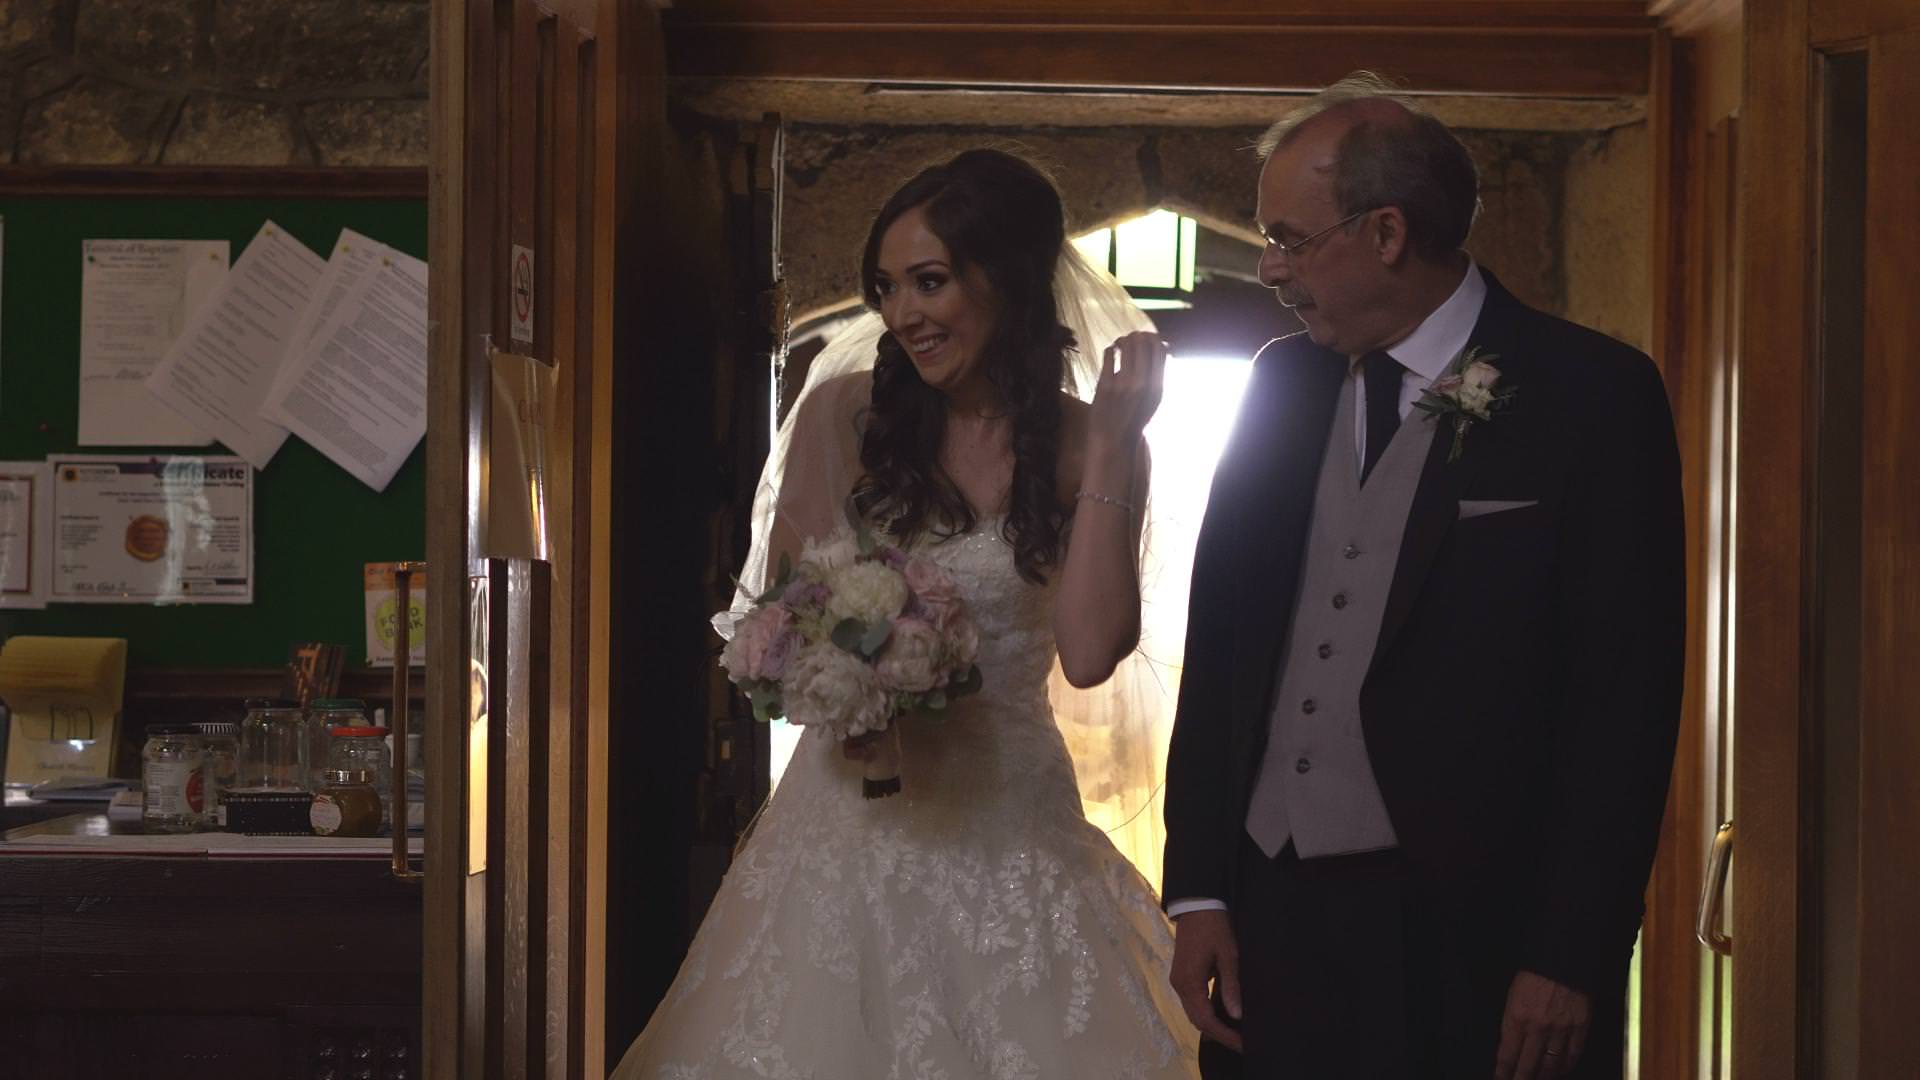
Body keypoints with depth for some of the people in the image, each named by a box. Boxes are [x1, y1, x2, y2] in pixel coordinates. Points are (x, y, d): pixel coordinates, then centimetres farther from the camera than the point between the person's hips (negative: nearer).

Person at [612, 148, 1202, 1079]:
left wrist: (1111, 443, -15)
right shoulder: (843, 413, 0)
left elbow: (1089, 652, -15)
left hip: (1006, 823, -1)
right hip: (850, 816, 1)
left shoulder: (1085, 448, -3)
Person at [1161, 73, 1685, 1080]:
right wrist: (1198, 888, 4)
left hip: (1471, 936, -4)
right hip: (1270, 914, 5)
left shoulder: (1594, 395, -6)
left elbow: (1626, 696, -9)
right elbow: (1219, 637, 11)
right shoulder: (1284, 382, 9)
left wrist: (1570, 958, -13)